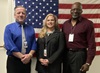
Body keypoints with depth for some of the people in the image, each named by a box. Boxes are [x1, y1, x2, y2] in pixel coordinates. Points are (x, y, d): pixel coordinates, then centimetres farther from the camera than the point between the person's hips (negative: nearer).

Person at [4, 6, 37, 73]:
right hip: (13, 60, -3)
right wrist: (21, 56, -17)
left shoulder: (31, 28, 9)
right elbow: (9, 45, -12)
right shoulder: (9, 28, -3)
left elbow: (34, 43, 4)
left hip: (28, 60, 3)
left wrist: (29, 55, -14)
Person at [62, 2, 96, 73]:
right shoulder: (65, 24, 9)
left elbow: (91, 44, -9)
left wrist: (88, 62, -14)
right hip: (66, 54, 5)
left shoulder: (88, 23, -6)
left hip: (79, 54, -4)